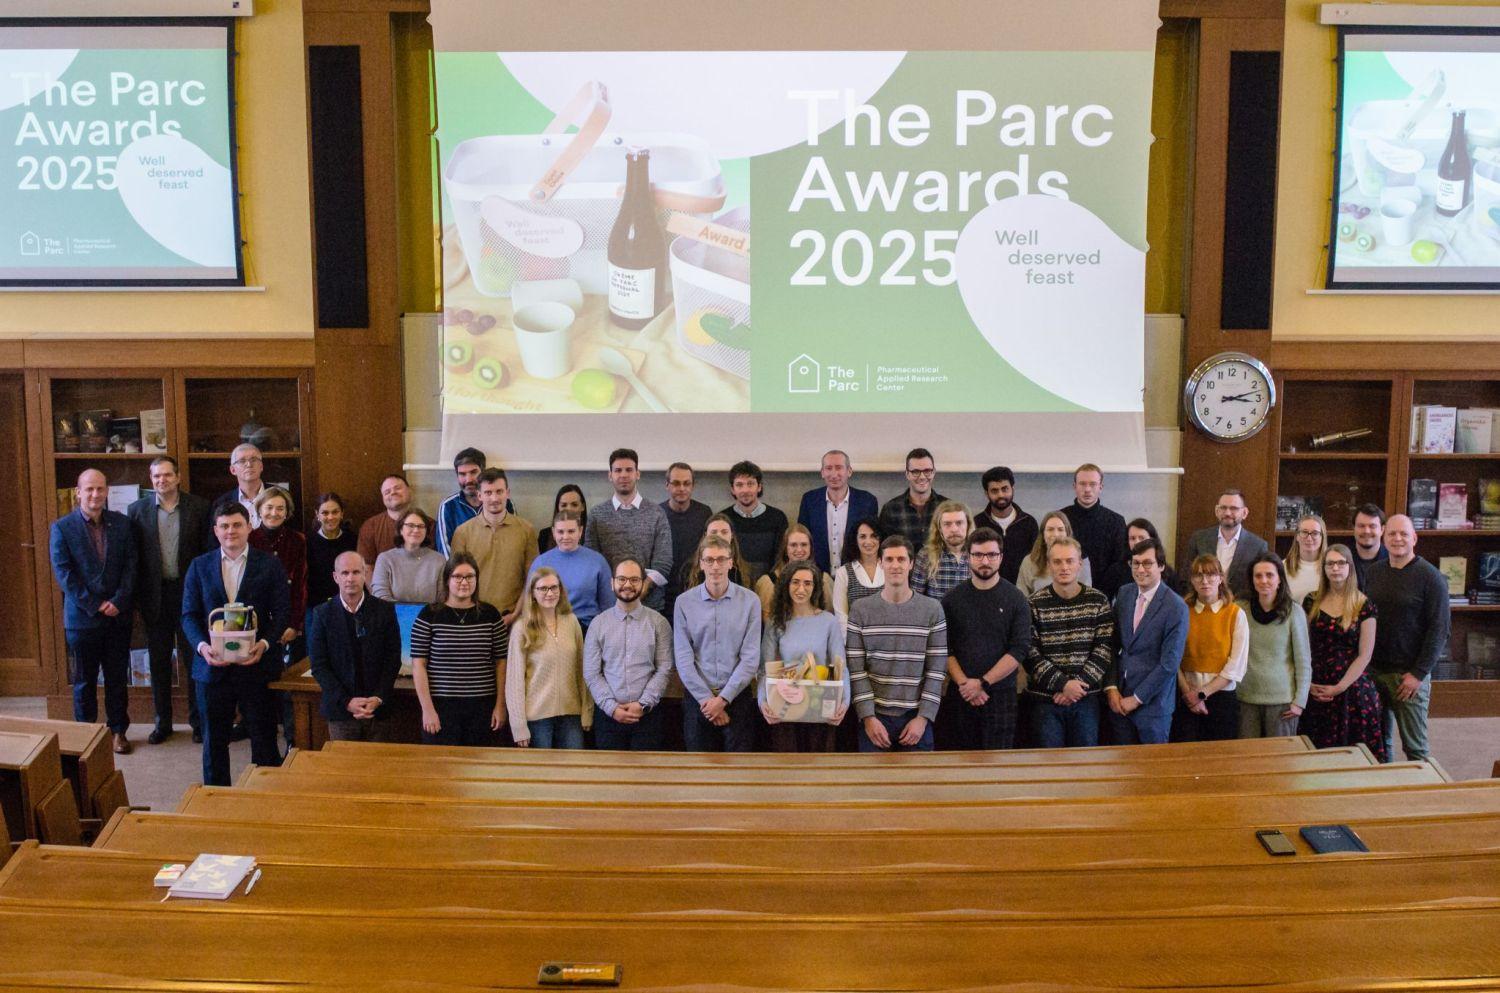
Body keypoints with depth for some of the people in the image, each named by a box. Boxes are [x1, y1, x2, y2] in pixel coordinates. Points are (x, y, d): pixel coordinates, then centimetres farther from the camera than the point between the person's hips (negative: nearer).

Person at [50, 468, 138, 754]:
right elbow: (64, 574, -8)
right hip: (82, 617, -2)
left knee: (118, 677, 10)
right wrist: (95, 607, -13)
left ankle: (118, 730, 22)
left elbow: (131, 565, 1)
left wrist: (118, 602, -11)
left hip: (118, 615, 2)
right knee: (84, 680, 9)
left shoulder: (122, 523, 3)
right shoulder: (61, 527, -4)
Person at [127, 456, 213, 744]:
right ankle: (162, 722, 23)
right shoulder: (137, 510, 2)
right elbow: (133, 556, 3)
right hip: (155, 594, 2)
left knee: (194, 659, 5)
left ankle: (199, 720, 17)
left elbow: (210, 550, -2)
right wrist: (138, 596, -2)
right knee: (158, 661, 11)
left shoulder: (200, 507, -3)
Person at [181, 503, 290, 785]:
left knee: (264, 738, 5)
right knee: (214, 739, 12)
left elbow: (282, 611, -2)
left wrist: (265, 643, -18)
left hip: (256, 664, -2)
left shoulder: (270, 564, 1)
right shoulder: (200, 566, 7)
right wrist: (201, 646, -14)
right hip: (213, 665, 2)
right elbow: (189, 614, 4)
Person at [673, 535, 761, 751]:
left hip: (737, 697, 0)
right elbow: (683, 658, -2)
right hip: (697, 699, 0)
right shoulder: (684, 602, 0)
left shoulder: (749, 601, -1)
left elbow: (750, 658, -4)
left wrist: (723, 698, -9)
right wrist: (706, 698, -8)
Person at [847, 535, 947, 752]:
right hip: (874, 718, 0)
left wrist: (923, 717, -7)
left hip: (917, 718, 0)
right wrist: (868, 717, -9)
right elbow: (856, 669, -2)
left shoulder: (932, 609, 1)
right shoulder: (860, 609, 0)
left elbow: (936, 669, -1)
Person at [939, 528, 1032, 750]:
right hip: (958, 696, 1)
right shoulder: (952, 599, 6)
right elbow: (945, 650, 1)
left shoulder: (1016, 599, 2)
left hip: (1001, 695, -1)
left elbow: (1020, 649, -7)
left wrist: (983, 682, -13)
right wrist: (964, 684, -12)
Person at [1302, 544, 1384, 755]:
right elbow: (1304, 647, 6)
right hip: (1317, 690, 2)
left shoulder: (1364, 606, -3)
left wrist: (1339, 688, -10)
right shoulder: (1312, 602, 5)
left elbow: (1365, 655, -5)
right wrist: (1308, 683, -5)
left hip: (1353, 688, -2)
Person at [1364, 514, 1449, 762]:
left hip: (1409, 674, -4)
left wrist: (1419, 674, -13)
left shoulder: (1430, 577, -6)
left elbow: (1439, 628, -9)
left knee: (1414, 746, 2)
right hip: (1373, 671, 4)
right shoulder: (1373, 572, 9)